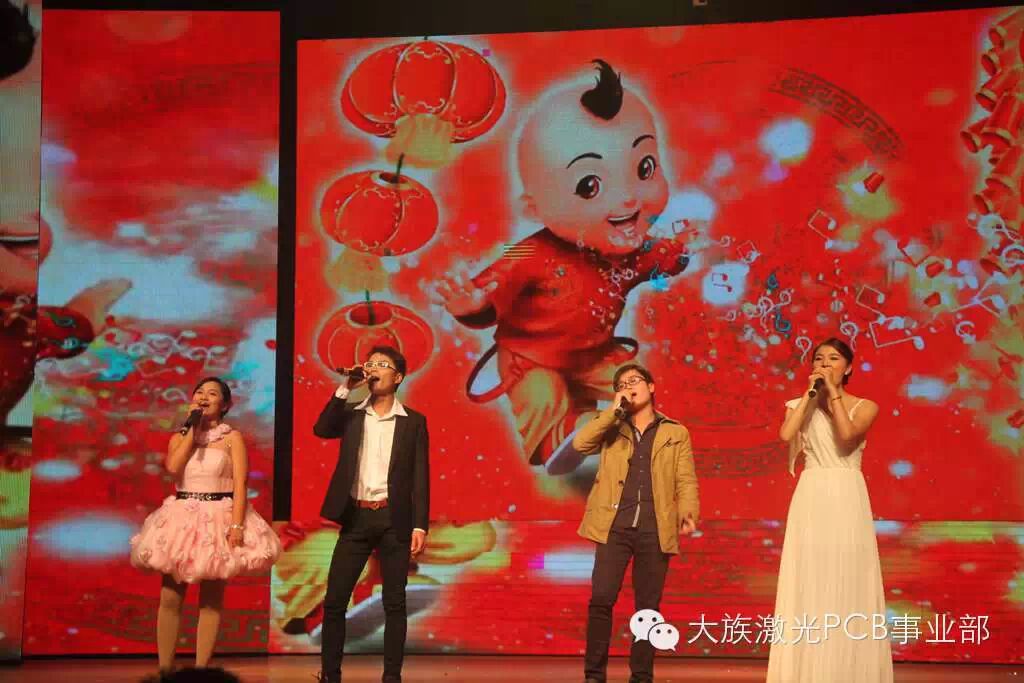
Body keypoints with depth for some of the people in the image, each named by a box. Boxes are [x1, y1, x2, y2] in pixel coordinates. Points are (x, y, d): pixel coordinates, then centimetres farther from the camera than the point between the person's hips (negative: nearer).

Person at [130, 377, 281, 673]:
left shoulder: (232, 437, 1)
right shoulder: (180, 436, 11)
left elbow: (240, 484, -7)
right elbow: (172, 466, -11)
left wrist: (236, 526, -19)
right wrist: (193, 427, -5)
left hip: (218, 519, -3)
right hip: (181, 517, 3)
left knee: (211, 598, 1)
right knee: (170, 597, -1)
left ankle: (200, 669, 6)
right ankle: (164, 669, 6)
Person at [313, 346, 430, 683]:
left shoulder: (413, 421, 5)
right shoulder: (351, 414, 11)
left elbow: (420, 477, 1)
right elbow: (321, 429, -9)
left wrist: (420, 525, -7)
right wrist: (345, 388, -11)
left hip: (394, 519, -1)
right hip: (356, 517, 2)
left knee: (394, 602, 2)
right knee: (334, 600, 0)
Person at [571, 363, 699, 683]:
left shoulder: (676, 433, 14)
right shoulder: (611, 429, 16)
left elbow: (686, 481, 5)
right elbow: (580, 443, -3)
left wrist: (688, 512, -13)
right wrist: (614, 410, -3)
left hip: (655, 528, 0)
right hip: (615, 525, 0)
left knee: (648, 606, 3)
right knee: (601, 599, -10)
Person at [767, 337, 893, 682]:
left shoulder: (864, 406, 6)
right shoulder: (800, 405, 11)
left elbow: (847, 435, -15)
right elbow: (786, 434, -11)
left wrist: (833, 393, -7)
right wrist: (810, 394, -4)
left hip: (847, 499, -1)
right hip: (811, 499, 1)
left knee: (848, 584, -2)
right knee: (808, 585, -1)